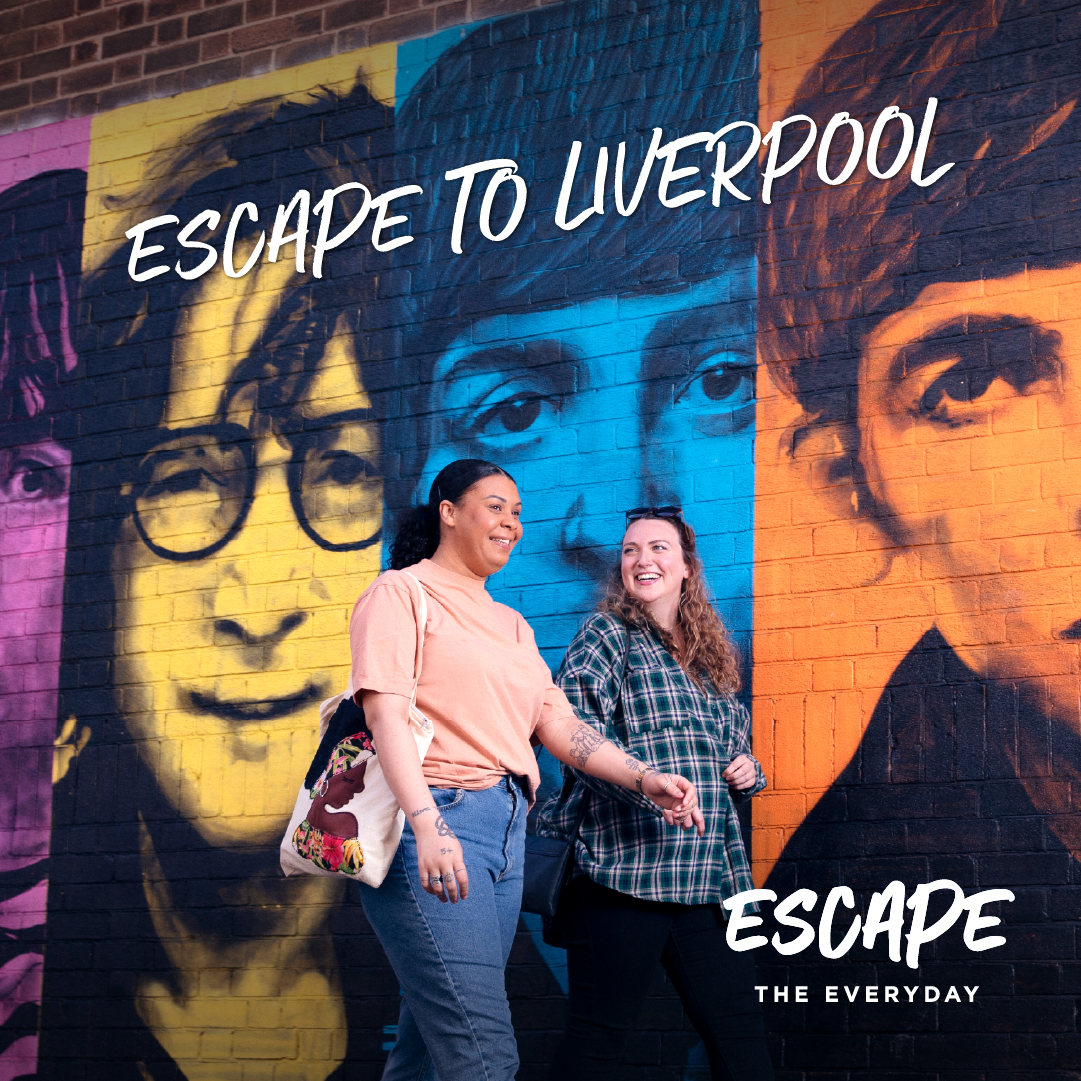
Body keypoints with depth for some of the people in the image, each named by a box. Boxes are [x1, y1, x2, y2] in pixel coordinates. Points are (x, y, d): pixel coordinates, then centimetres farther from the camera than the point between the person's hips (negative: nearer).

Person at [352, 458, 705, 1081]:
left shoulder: (510, 624, 25)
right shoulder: (402, 594, 2)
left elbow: (557, 724, 18)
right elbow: (385, 712, -11)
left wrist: (644, 779, 3)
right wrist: (427, 824, -25)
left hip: (507, 836, 8)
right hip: (434, 824, -7)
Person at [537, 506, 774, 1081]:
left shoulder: (712, 657, 21)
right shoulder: (608, 635, 2)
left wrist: (748, 770, 10)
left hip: (706, 878, 7)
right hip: (626, 869, -6)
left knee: (740, 1034, 5)